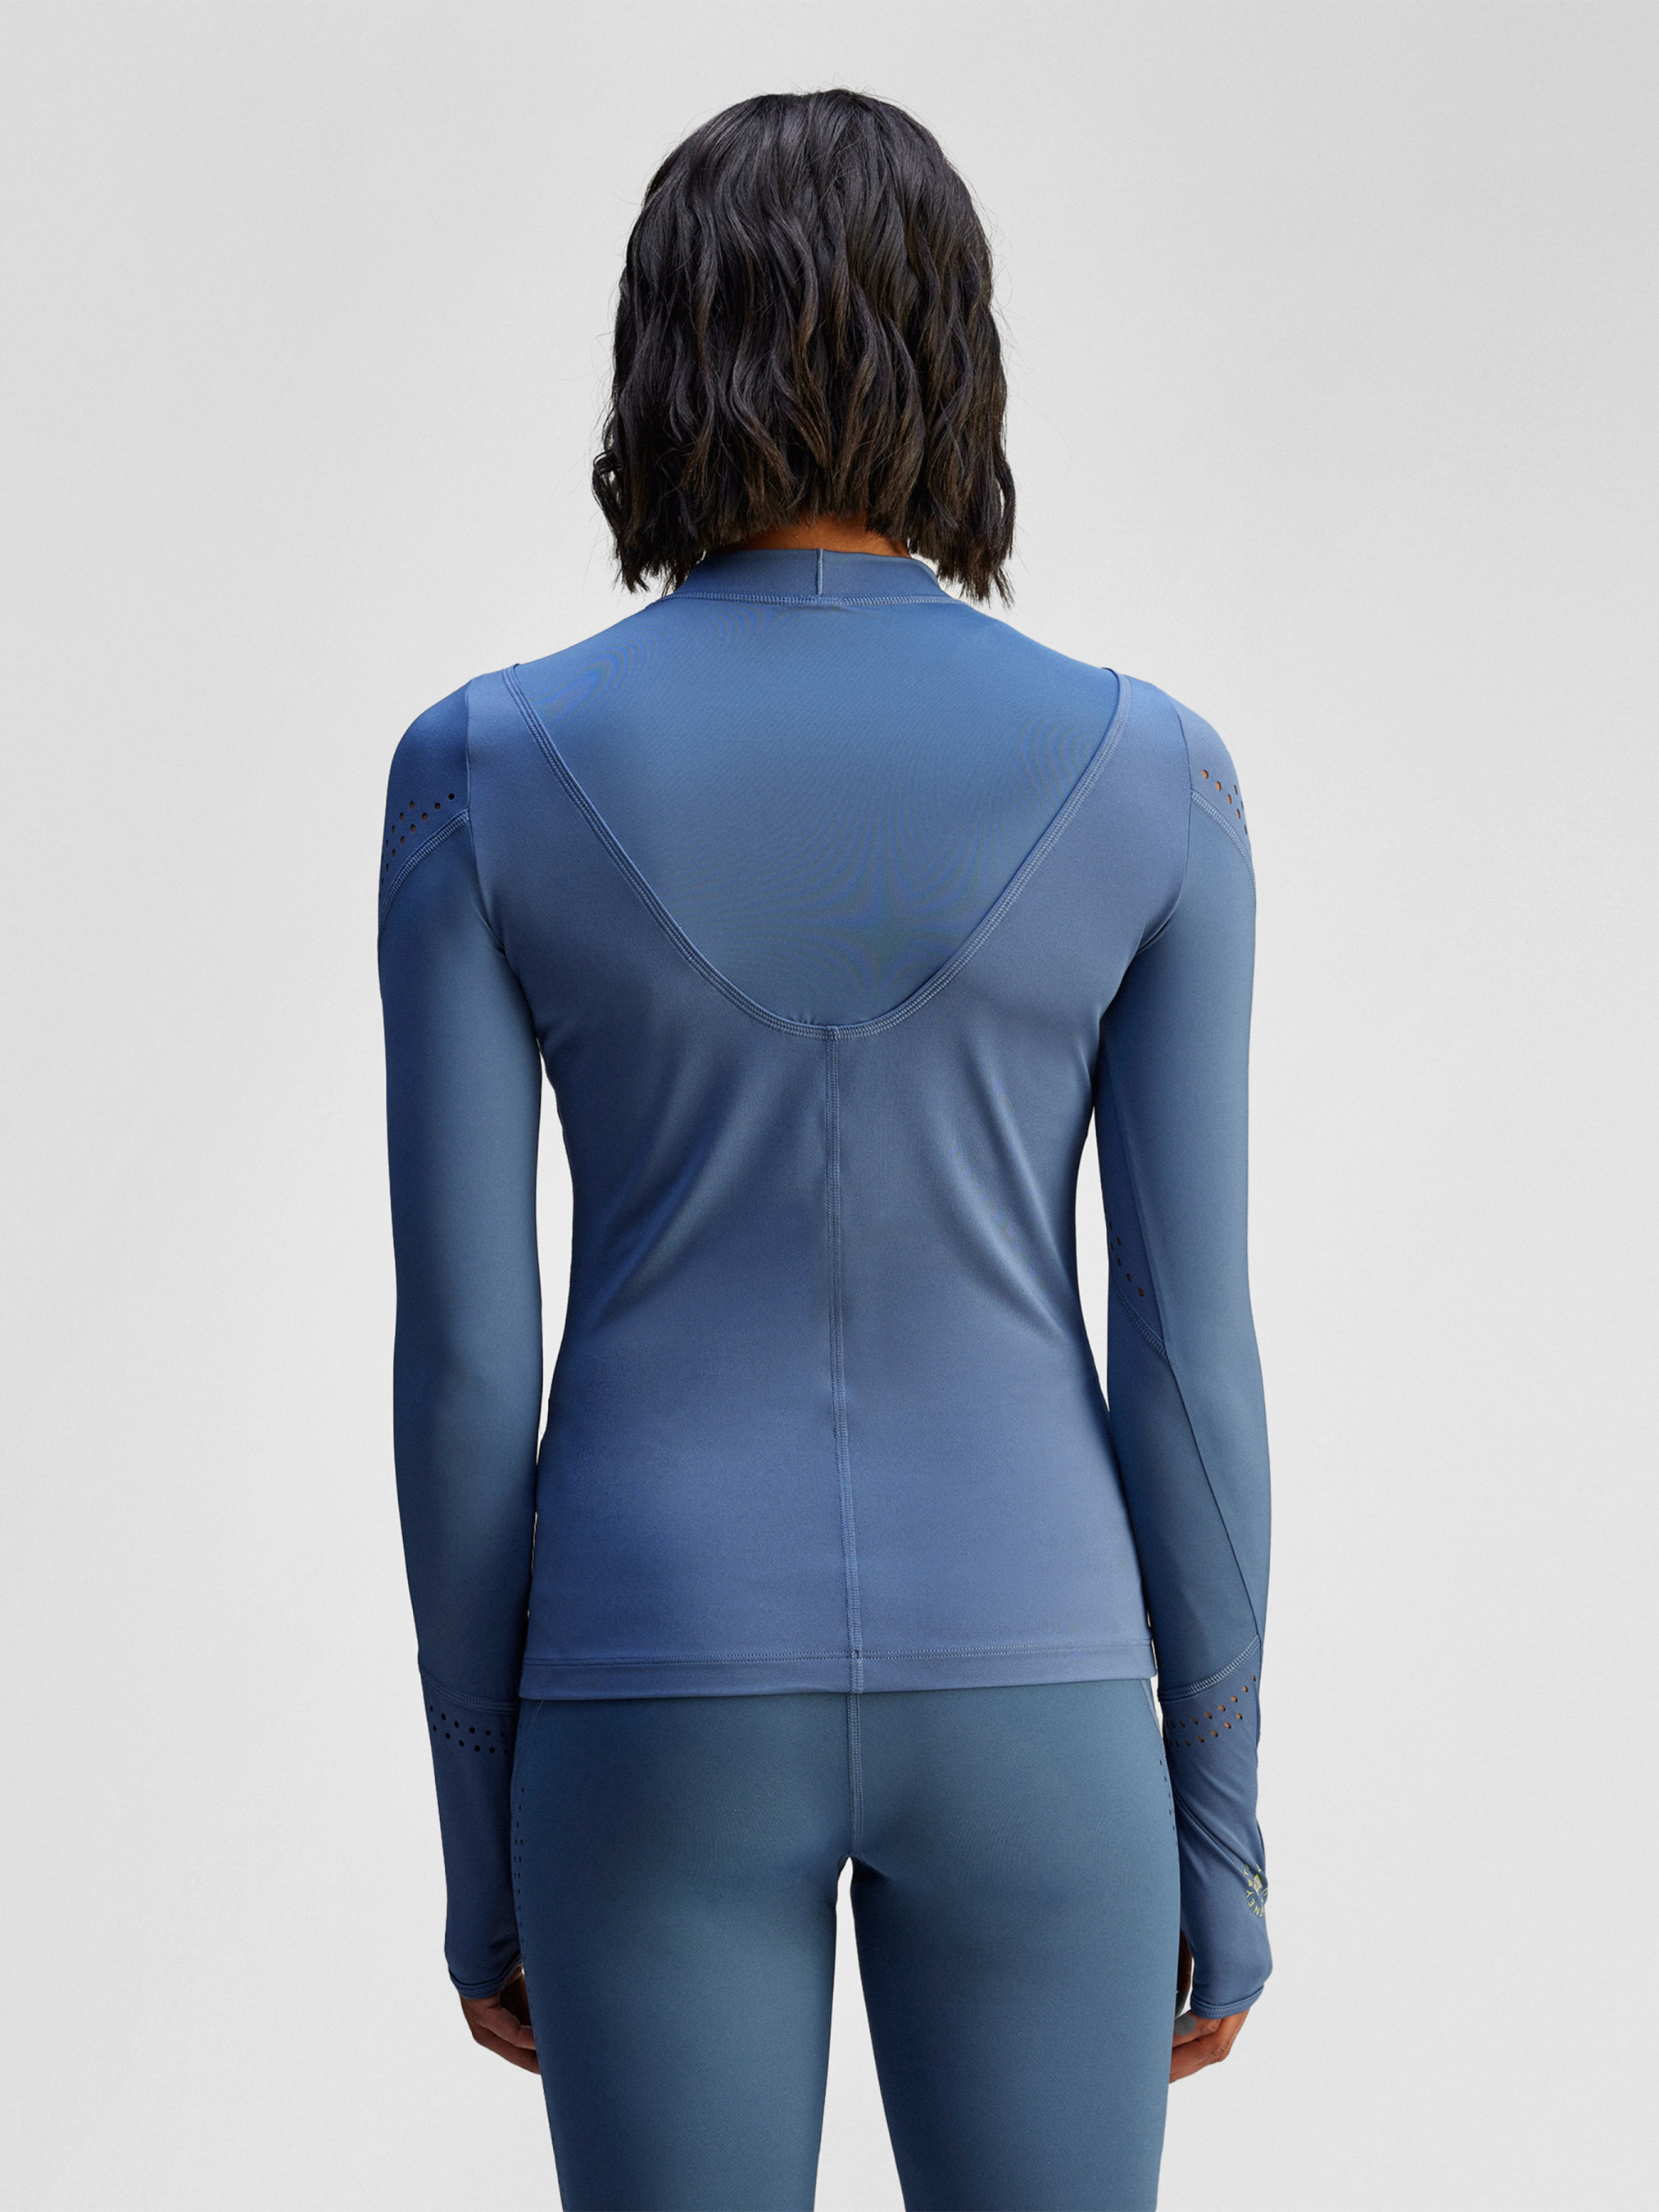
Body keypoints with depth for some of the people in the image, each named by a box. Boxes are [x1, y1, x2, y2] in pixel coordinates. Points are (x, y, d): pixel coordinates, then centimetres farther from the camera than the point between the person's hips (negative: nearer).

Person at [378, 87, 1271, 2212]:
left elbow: (463, 1352, -5)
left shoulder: (484, 770, -7)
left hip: (665, 1701, 0)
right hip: (1019, 1694, 0)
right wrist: (1220, 1831, 6)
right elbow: (1184, 1340, -4)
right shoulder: (1146, 773, -6)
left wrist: (481, 1840, 6)